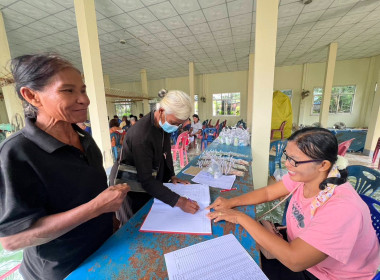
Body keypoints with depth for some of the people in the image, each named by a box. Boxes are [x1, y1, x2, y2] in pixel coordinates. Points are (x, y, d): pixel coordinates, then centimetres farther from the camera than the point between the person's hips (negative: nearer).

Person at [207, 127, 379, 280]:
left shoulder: (342, 208, -36)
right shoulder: (304, 176, -17)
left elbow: (294, 260, -35)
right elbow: (267, 192, -6)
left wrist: (241, 217, -32)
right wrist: (231, 202, -19)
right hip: (299, 252, 5)